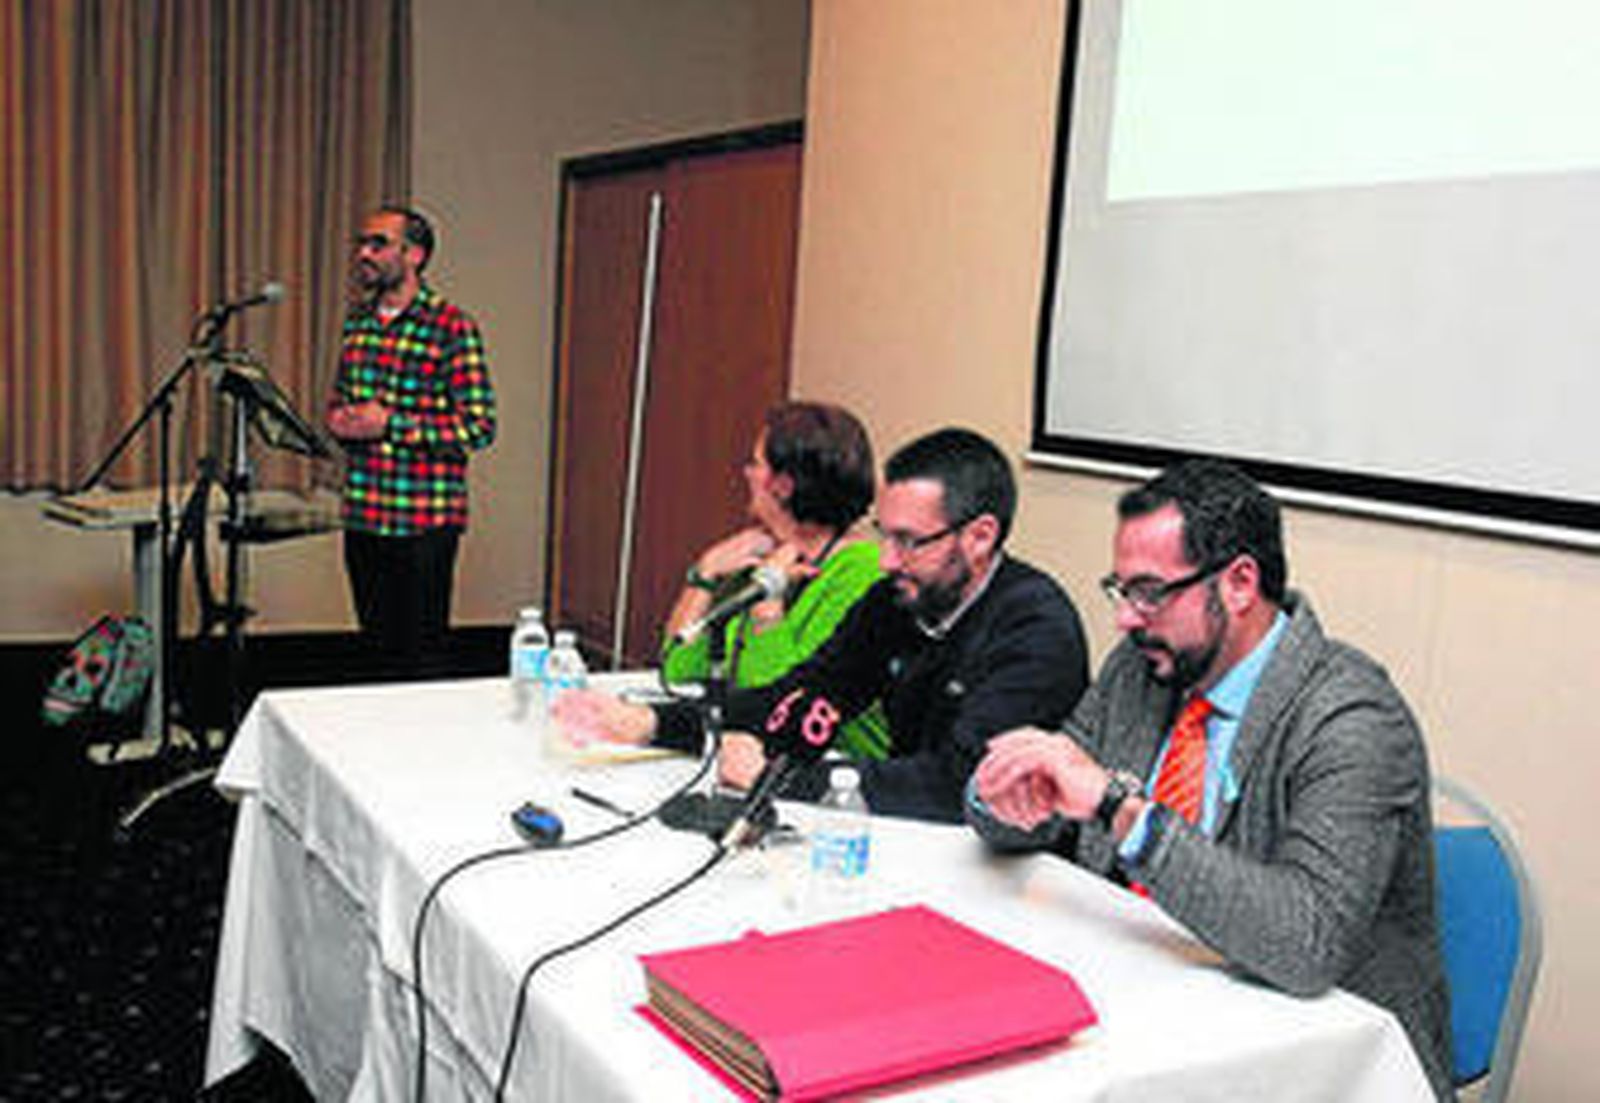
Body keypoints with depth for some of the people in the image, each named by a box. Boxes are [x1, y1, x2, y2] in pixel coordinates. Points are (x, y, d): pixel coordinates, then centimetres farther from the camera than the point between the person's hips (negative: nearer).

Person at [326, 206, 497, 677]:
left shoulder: (452, 326, -10)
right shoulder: (357, 320, 11)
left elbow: (479, 426, -13)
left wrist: (391, 425, -18)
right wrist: (337, 418, 1)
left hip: (424, 519, -6)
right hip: (362, 513, 6)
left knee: (419, 656, 0)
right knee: (376, 647, 16)